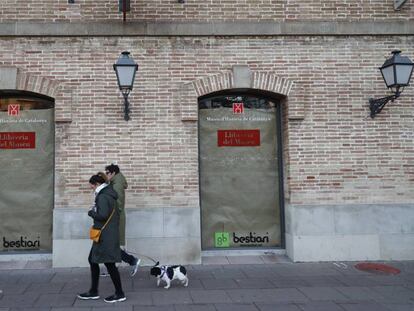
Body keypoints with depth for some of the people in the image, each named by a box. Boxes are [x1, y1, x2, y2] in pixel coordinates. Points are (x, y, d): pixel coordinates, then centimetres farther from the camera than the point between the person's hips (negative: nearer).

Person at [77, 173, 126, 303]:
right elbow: (114, 214, 15)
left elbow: (102, 215, -26)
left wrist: (91, 213, -9)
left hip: (105, 236, -10)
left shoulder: (102, 196, -16)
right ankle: (93, 292, 23)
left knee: (109, 263, -2)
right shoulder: (110, 195, 14)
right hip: (109, 234, 10)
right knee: (92, 260, 16)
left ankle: (119, 294, 9)